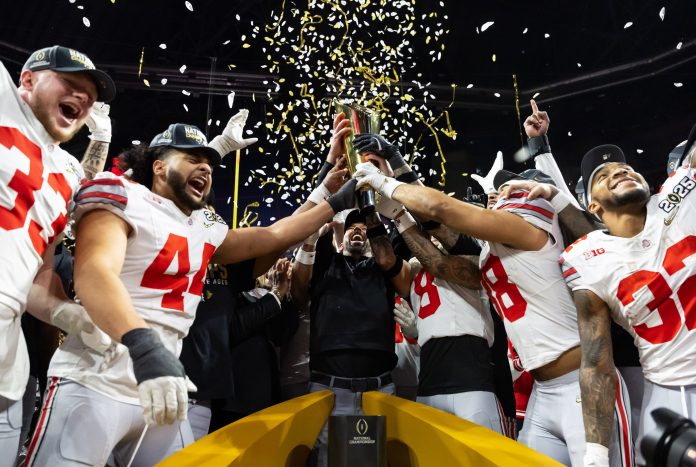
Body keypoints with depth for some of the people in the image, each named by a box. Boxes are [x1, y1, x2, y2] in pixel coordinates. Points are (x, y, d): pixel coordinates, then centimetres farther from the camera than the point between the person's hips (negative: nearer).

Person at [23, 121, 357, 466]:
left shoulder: (205, 228, 12)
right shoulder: (124, 197, -7)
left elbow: (273, 237, 23)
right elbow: (92, 272, -24)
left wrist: (336, 203, 19)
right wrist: (144, 346, -40)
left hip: (158, 389, 7)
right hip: (93, 387, -6)